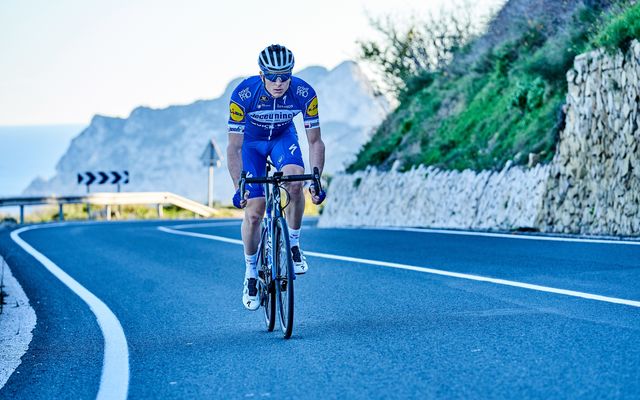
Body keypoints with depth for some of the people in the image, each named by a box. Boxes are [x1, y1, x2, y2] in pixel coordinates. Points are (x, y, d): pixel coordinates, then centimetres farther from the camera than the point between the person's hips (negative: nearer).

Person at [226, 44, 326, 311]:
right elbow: (234, 148, -29)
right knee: (253, 213, -9)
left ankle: (293, 244, -8)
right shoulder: (243, 94, -34)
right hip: (251, 141, -1)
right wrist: (238, 187, -37)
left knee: (295, 184, -31)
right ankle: (251, 273, 13)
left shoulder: (304, 93, -29)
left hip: (283, 138, 1)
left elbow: (315, 141, -21)